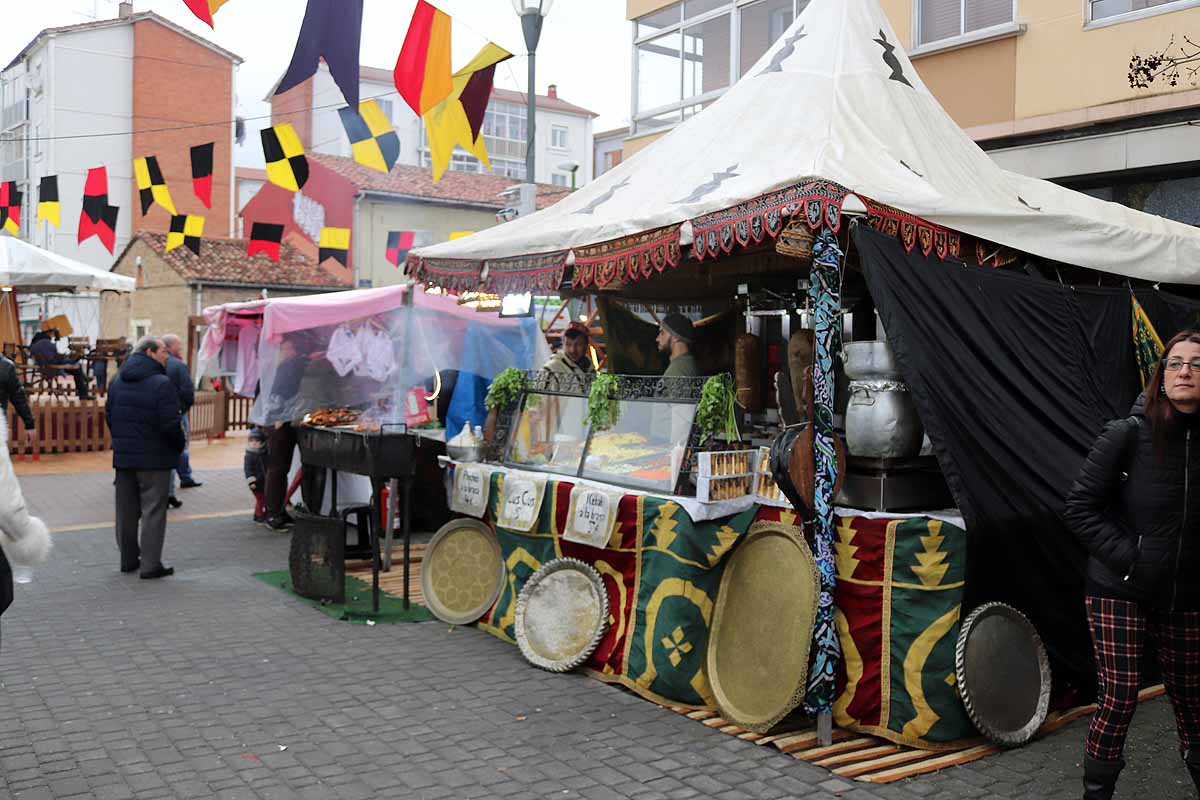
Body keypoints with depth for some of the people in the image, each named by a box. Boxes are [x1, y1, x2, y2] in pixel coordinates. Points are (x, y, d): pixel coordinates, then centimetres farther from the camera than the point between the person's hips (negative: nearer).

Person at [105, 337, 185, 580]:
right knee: (153, 510, -1)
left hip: (123, 456, 7)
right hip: (154, 459, -7)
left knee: (126, 510, 15)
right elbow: (171, 424, -18)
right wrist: (179, 447, -2)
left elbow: (109, 416, 13)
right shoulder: (162, 384, -15)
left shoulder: (117, 382, 9)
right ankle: (150, 564, 0)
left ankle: (128, 559, 25)